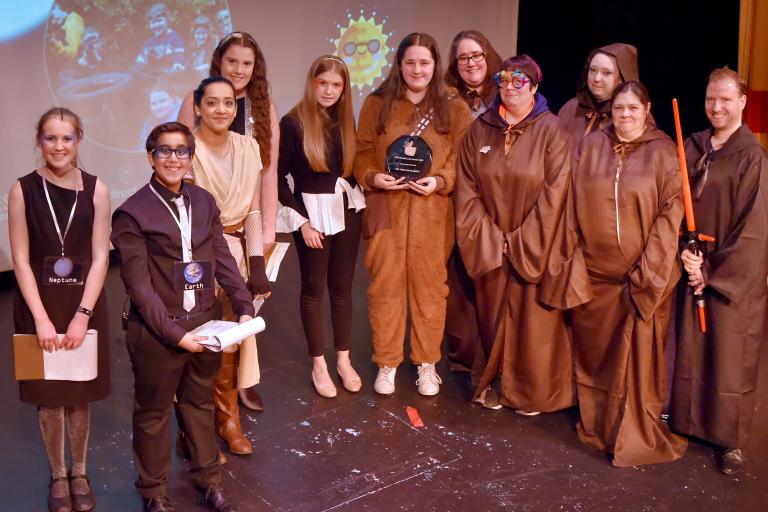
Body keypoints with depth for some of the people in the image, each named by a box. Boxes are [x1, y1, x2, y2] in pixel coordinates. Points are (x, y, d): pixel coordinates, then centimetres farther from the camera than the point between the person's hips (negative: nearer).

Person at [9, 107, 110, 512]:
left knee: (80, 395, 12)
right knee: (48, 395, 10)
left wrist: (82, 315, -12)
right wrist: (41, 318, -13)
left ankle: (80, 473, 31)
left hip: (84, 305, 0)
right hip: (39, 306, 0)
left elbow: (100, 258, -6)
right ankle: (57, 476, 29)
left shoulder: (95, 190, -5)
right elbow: (21, 259, -6)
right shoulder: (23, 190, -6)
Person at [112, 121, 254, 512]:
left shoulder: (204, 202, 4)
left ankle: (208, 478, 41)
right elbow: (140, 285, -14)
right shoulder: (132, 213, -12)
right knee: (153, 412, 14)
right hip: (156, 332, -4)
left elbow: (223, 259, 5)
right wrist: (174, 333, -18)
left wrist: (244, 307, -5)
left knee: (200, 403, 22)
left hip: (204, 323, 5)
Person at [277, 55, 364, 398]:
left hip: (347, 210, 4)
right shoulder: (292, 123, -9)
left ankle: (344, 360, 23)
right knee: (314, 288, 7)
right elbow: (278, 178, -8)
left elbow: (353, 166, 11)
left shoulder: (346, 120, 5)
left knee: (342, 286, 11)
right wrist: (303, 221, -10)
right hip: (312, 212, -4)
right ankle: (318, 365, 18)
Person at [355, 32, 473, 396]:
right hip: (386, 209, 0)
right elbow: (362, 152, 7)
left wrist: (440, 181, -13)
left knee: (429, 286, 7)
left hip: (432, 212, 0)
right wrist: (372, 177, -13)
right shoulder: (376, 104, 6)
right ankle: (387, 363, 19)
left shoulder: (454, 108, 4)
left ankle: (427, 363, 22)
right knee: (385, 286, 4)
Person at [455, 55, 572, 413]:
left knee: (532, 320, 4)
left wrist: (523, 243, -13)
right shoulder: (480, 129, 4)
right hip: (489, 246, 3)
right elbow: (467, 189, 1)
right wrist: (488, 239, -7)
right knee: (494, 315, 10)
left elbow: (554, 193, -12)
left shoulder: (550, 130, -7)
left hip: (533, 248, -3)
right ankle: (496, 383, 29)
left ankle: (533, 393, 22)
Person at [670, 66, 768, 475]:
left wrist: (712, 270, -12)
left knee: (729, 356, 4)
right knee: (689, 349, 13)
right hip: (693, 269, 4)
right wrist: (684, 251, -11)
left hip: (735, 276, -4)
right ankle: (687, 420, 30)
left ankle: (731, 439, 19)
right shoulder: (691, 147, 4)